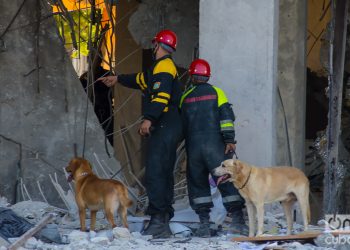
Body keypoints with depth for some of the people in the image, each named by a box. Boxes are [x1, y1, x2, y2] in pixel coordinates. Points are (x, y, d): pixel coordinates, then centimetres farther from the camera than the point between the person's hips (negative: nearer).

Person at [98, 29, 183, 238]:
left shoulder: (164, 65, -7)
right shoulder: (163, 66, 26)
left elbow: (161, 94, -22)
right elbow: (143, 80, 44)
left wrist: (149, 119, -31)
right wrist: (119, 79, 56)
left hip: (165, 125, -11)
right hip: (169, 127, 11)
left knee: (155, 172, -17)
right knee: (164, 174, 9)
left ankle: (158, 219, -24)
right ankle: (163, 224, 9)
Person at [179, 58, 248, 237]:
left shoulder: (185, 97, 12)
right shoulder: (216, 93, 5)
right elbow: (226, 116, -6)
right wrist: (229, 140, -8)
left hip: (193, 147, 2)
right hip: (215, 146, -2)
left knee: (197, 183, 9)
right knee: (227, 180, 0)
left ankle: (204, 223, 2)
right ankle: (237, 220, -7)